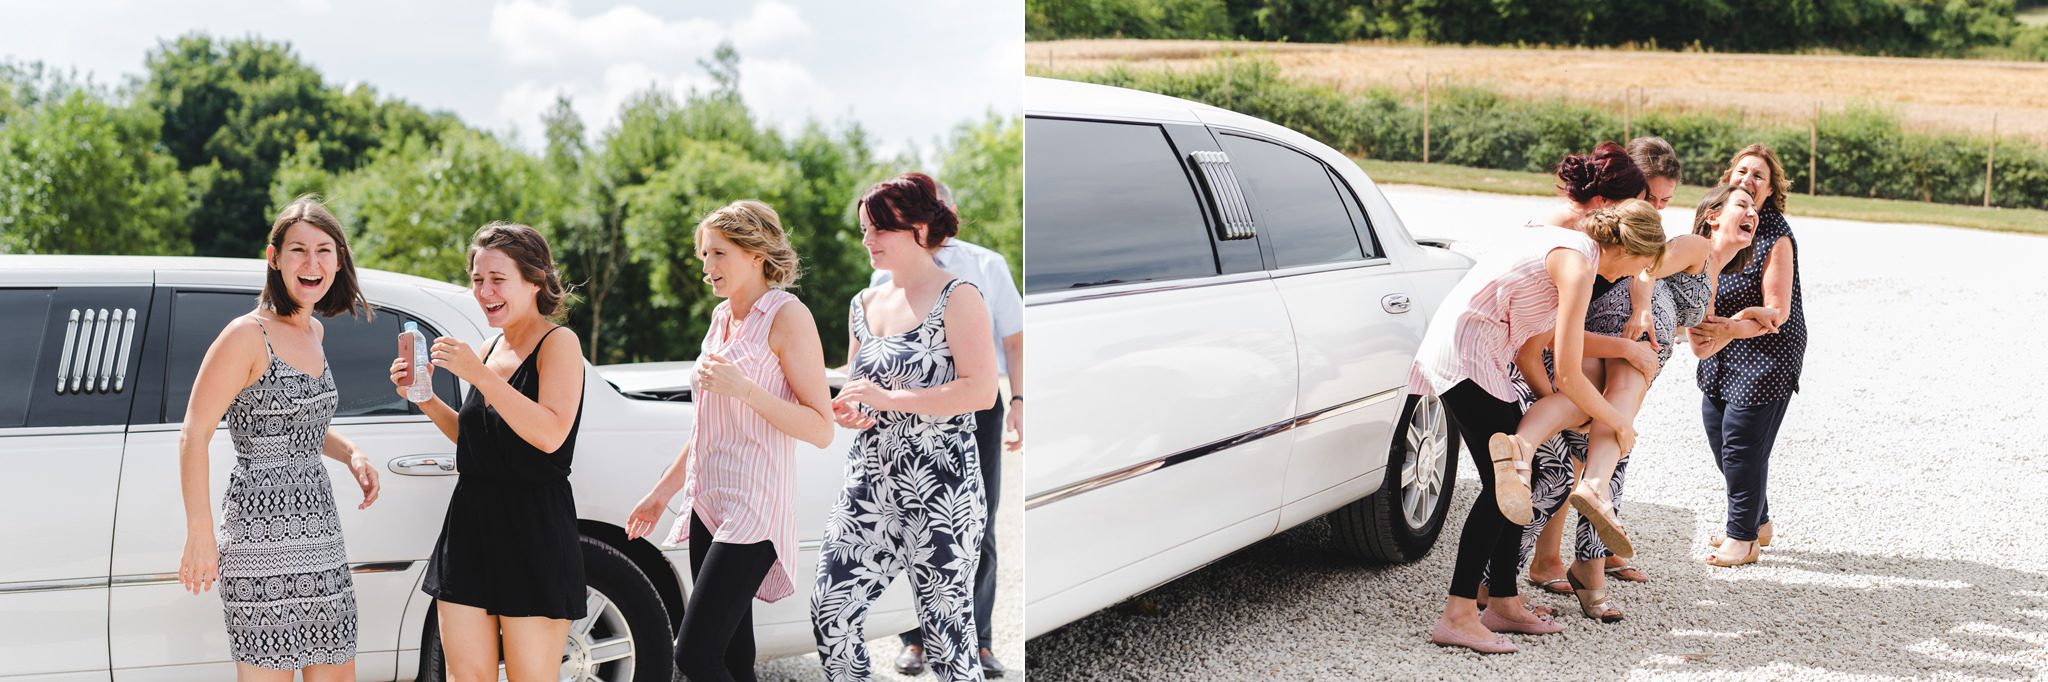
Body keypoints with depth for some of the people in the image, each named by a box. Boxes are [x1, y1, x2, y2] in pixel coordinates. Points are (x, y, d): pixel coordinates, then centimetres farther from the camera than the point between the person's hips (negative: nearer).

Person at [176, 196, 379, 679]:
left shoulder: (314, 332, 13)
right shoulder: (248, 335, -10)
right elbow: (194, 436, -12)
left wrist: (350, 454, 9)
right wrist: (199, 533, -17)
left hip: (319, 529, 8)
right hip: (262, 528, -8)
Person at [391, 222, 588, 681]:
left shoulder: (559, 343, -8)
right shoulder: (490, 349, 12)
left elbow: (550, 434, -23)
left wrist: (479, 375, -23)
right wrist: (424, 398, 8)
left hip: (534, 533, -7)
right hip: (470, 526, 7)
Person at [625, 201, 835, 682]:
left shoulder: (787, 316, -9)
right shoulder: (722, 316, 15)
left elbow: (821, 430, -14)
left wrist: (744, 389, -23)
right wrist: (662, 492, 26)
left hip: (752, 509, -8)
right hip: (709, 505, 8)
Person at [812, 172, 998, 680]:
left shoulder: (957, 298, -7)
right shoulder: (865, 304, 14)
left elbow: (981, 390, -17)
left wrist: (887, 398, -17)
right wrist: (845, 410, 3)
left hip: (938, 488, -6)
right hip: (869, 483, 7)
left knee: (945, 629, 0)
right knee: (830, 613, -2)